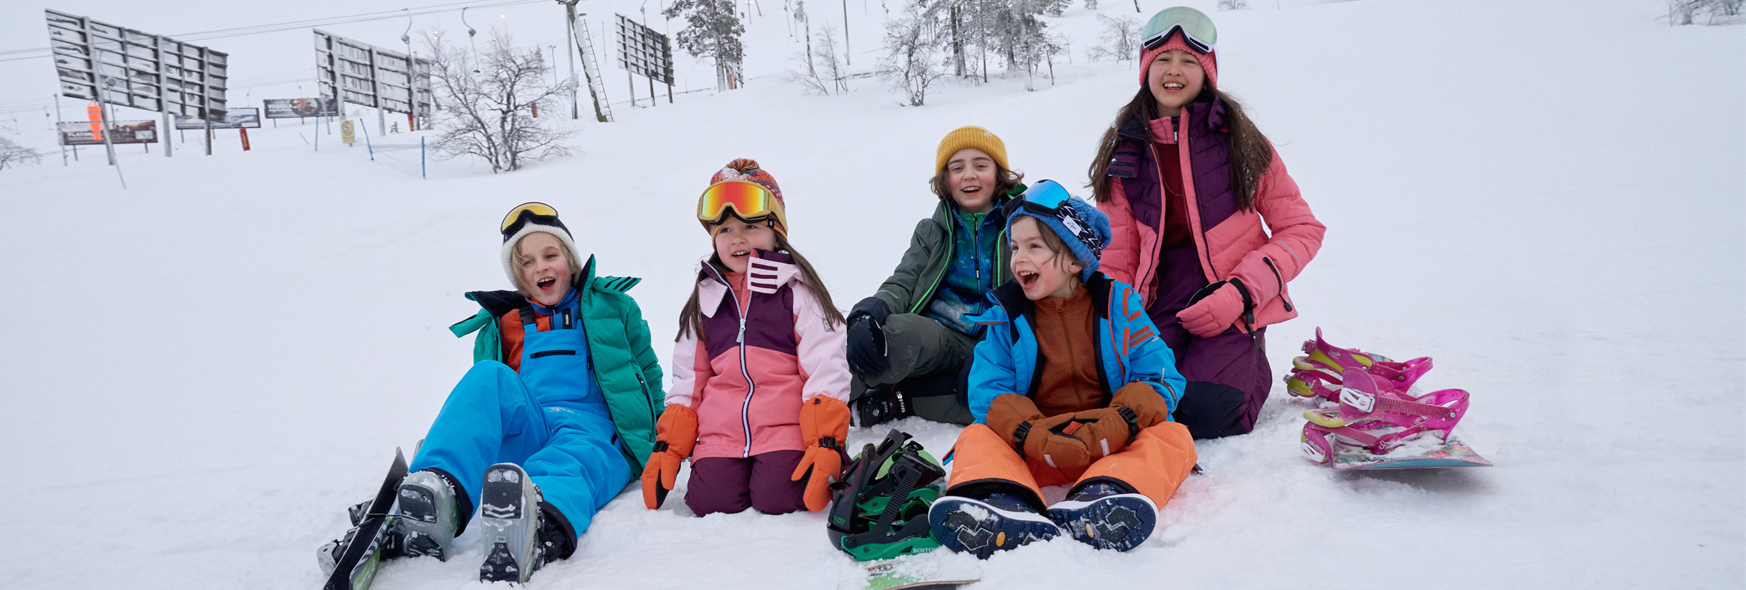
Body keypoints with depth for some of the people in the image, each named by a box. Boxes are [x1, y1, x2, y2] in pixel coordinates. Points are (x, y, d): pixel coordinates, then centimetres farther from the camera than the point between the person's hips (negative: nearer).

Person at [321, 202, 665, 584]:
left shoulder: (612, 307, 21)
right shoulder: (501, 325, 27)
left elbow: (648, 377, 20)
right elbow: (483, 404, 32)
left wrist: (656, 446, 9)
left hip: (593, 429, -2)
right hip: (523, 433, 2)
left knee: (566, 464, -40)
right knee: (490, 377, -30)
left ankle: (542, 527, -78)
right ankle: (437, 494, -56)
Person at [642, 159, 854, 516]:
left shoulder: (796, 291, 3)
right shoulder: (706, 299, 16)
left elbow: (826, 370, -4)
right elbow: (687, 380, 19)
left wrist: (826, 443, -15)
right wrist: (667, 446, 9)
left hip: (784, 426, -3)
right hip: (720, 430, 4)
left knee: (778, 499, -22)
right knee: (709, 503, -16)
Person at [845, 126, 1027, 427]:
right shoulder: (932, 232, 18)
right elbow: (902, 284, 6)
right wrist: (869, 312, -20)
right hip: (940, 337, 1)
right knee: (894, 332, -36)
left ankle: (896, 400, -27)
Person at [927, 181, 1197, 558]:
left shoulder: (1117, 305, 5)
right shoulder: (1006, 315, 7)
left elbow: (1162, 379, -2)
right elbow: (987, 393, -3)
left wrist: (1115, 426, -23)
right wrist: (1036, 439, -24)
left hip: (1110, 444, 0)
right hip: (1033, 449, 1)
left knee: (1172, 437, -25)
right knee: (977, 438, -22)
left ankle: (1097, 499, -53)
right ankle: (1004, 506, -53)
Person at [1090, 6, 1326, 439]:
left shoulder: (1238, 139, 1)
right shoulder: (1124, 151, 9)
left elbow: (1302, 230, 1)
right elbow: (1114, 258, 10)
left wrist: (1241, 291, -13)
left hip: (1232, 306, -1)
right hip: (1159, 303, 2)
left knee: (1204, 412, -24)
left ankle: (1252, 366, 9)